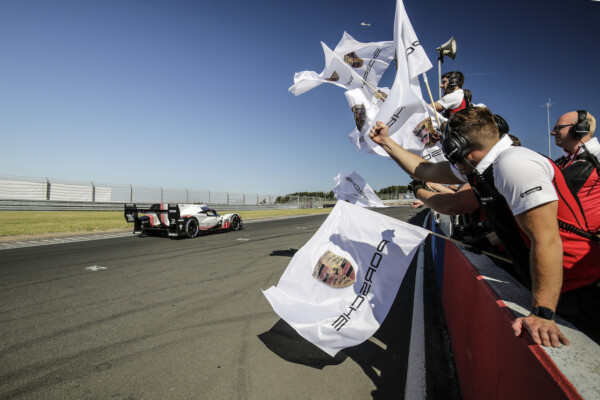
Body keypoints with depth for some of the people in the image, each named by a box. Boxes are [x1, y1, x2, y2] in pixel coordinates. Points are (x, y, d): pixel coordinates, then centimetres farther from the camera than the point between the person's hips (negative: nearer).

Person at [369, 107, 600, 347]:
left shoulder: (513, 165, -26)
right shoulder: (476, 168, 2)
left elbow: (546, 241, -31)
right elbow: (423, 171, 13)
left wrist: (542, 314, -32)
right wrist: (385, 142, 14)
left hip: (579, 286, -9)